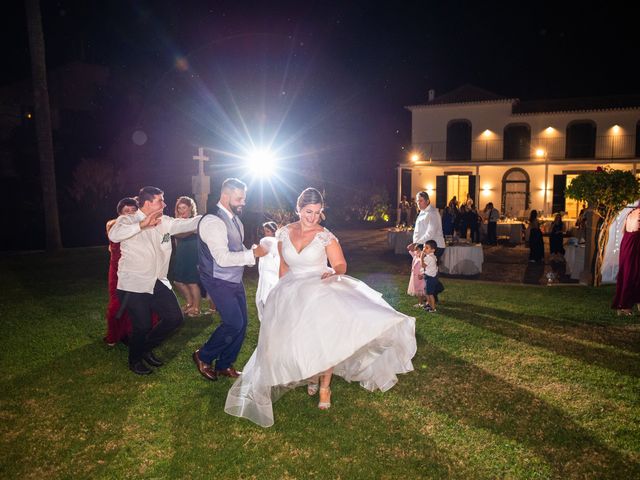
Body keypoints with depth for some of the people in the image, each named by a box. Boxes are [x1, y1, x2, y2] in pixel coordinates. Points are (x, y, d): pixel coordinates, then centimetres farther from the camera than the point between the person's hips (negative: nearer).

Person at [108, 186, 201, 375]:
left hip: (158, 282, 6)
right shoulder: (127, 220, -8)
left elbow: (188, 223, 2)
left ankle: (146, 348, 30)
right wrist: (142, 225, -35)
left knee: (175, 317, 5)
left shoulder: (164, 222, 7)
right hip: (134, 285, -6)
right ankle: (135, 360, 30)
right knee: (143, 326, 0)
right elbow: (114, 235, -28)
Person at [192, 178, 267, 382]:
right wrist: (253, 254, -23)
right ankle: (203, 356, 14)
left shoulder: (234, 218, 9)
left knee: (242, 322, 10)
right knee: (234, 323, -10)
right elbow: (223, 258, -27)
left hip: (235, 280, 9)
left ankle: (224, 365, 27)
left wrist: (255, 252, -2)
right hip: (219, 281, -9)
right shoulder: (213, 221, -20)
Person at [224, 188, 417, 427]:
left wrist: (333, 272, -30)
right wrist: (283, 293, 15)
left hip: (319, 293, -3)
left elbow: (341, 264, -7)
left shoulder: (325, 236, -11)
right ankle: (311, 377, 36)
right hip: (291, 296, 3)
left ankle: (324, 388, 9)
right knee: (299, 342, 6)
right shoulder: (284, 233, -1)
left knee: (324, 340, -13)